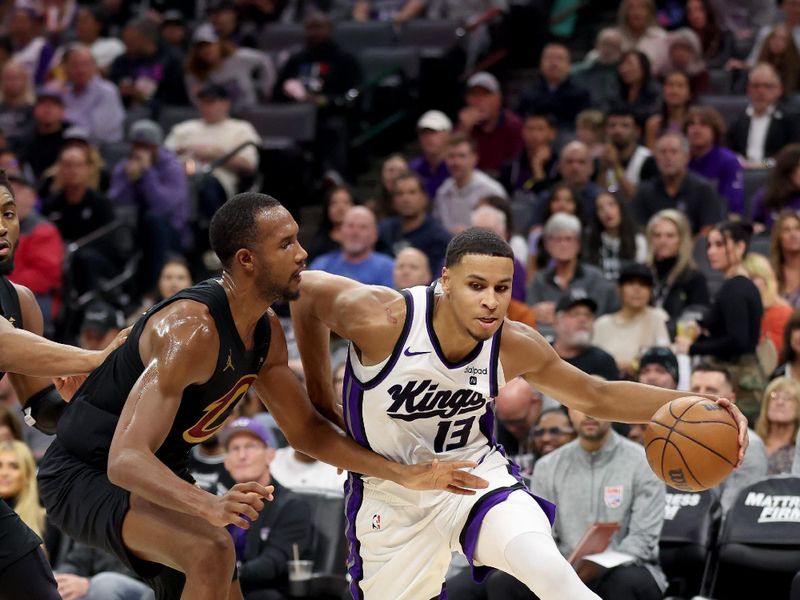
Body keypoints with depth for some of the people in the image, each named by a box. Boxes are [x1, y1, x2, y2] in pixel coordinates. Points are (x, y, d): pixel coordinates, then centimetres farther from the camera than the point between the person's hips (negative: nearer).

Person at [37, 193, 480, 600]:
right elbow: (126, 460, -39)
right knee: (212, 551, -32)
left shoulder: (266, 332, -1)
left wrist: (405, 475, 1)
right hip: (85, 477, -10)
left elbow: (306, 430, 11)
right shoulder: (190, 329, -31)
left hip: (154, 477, 10)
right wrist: (210, 507, -56)